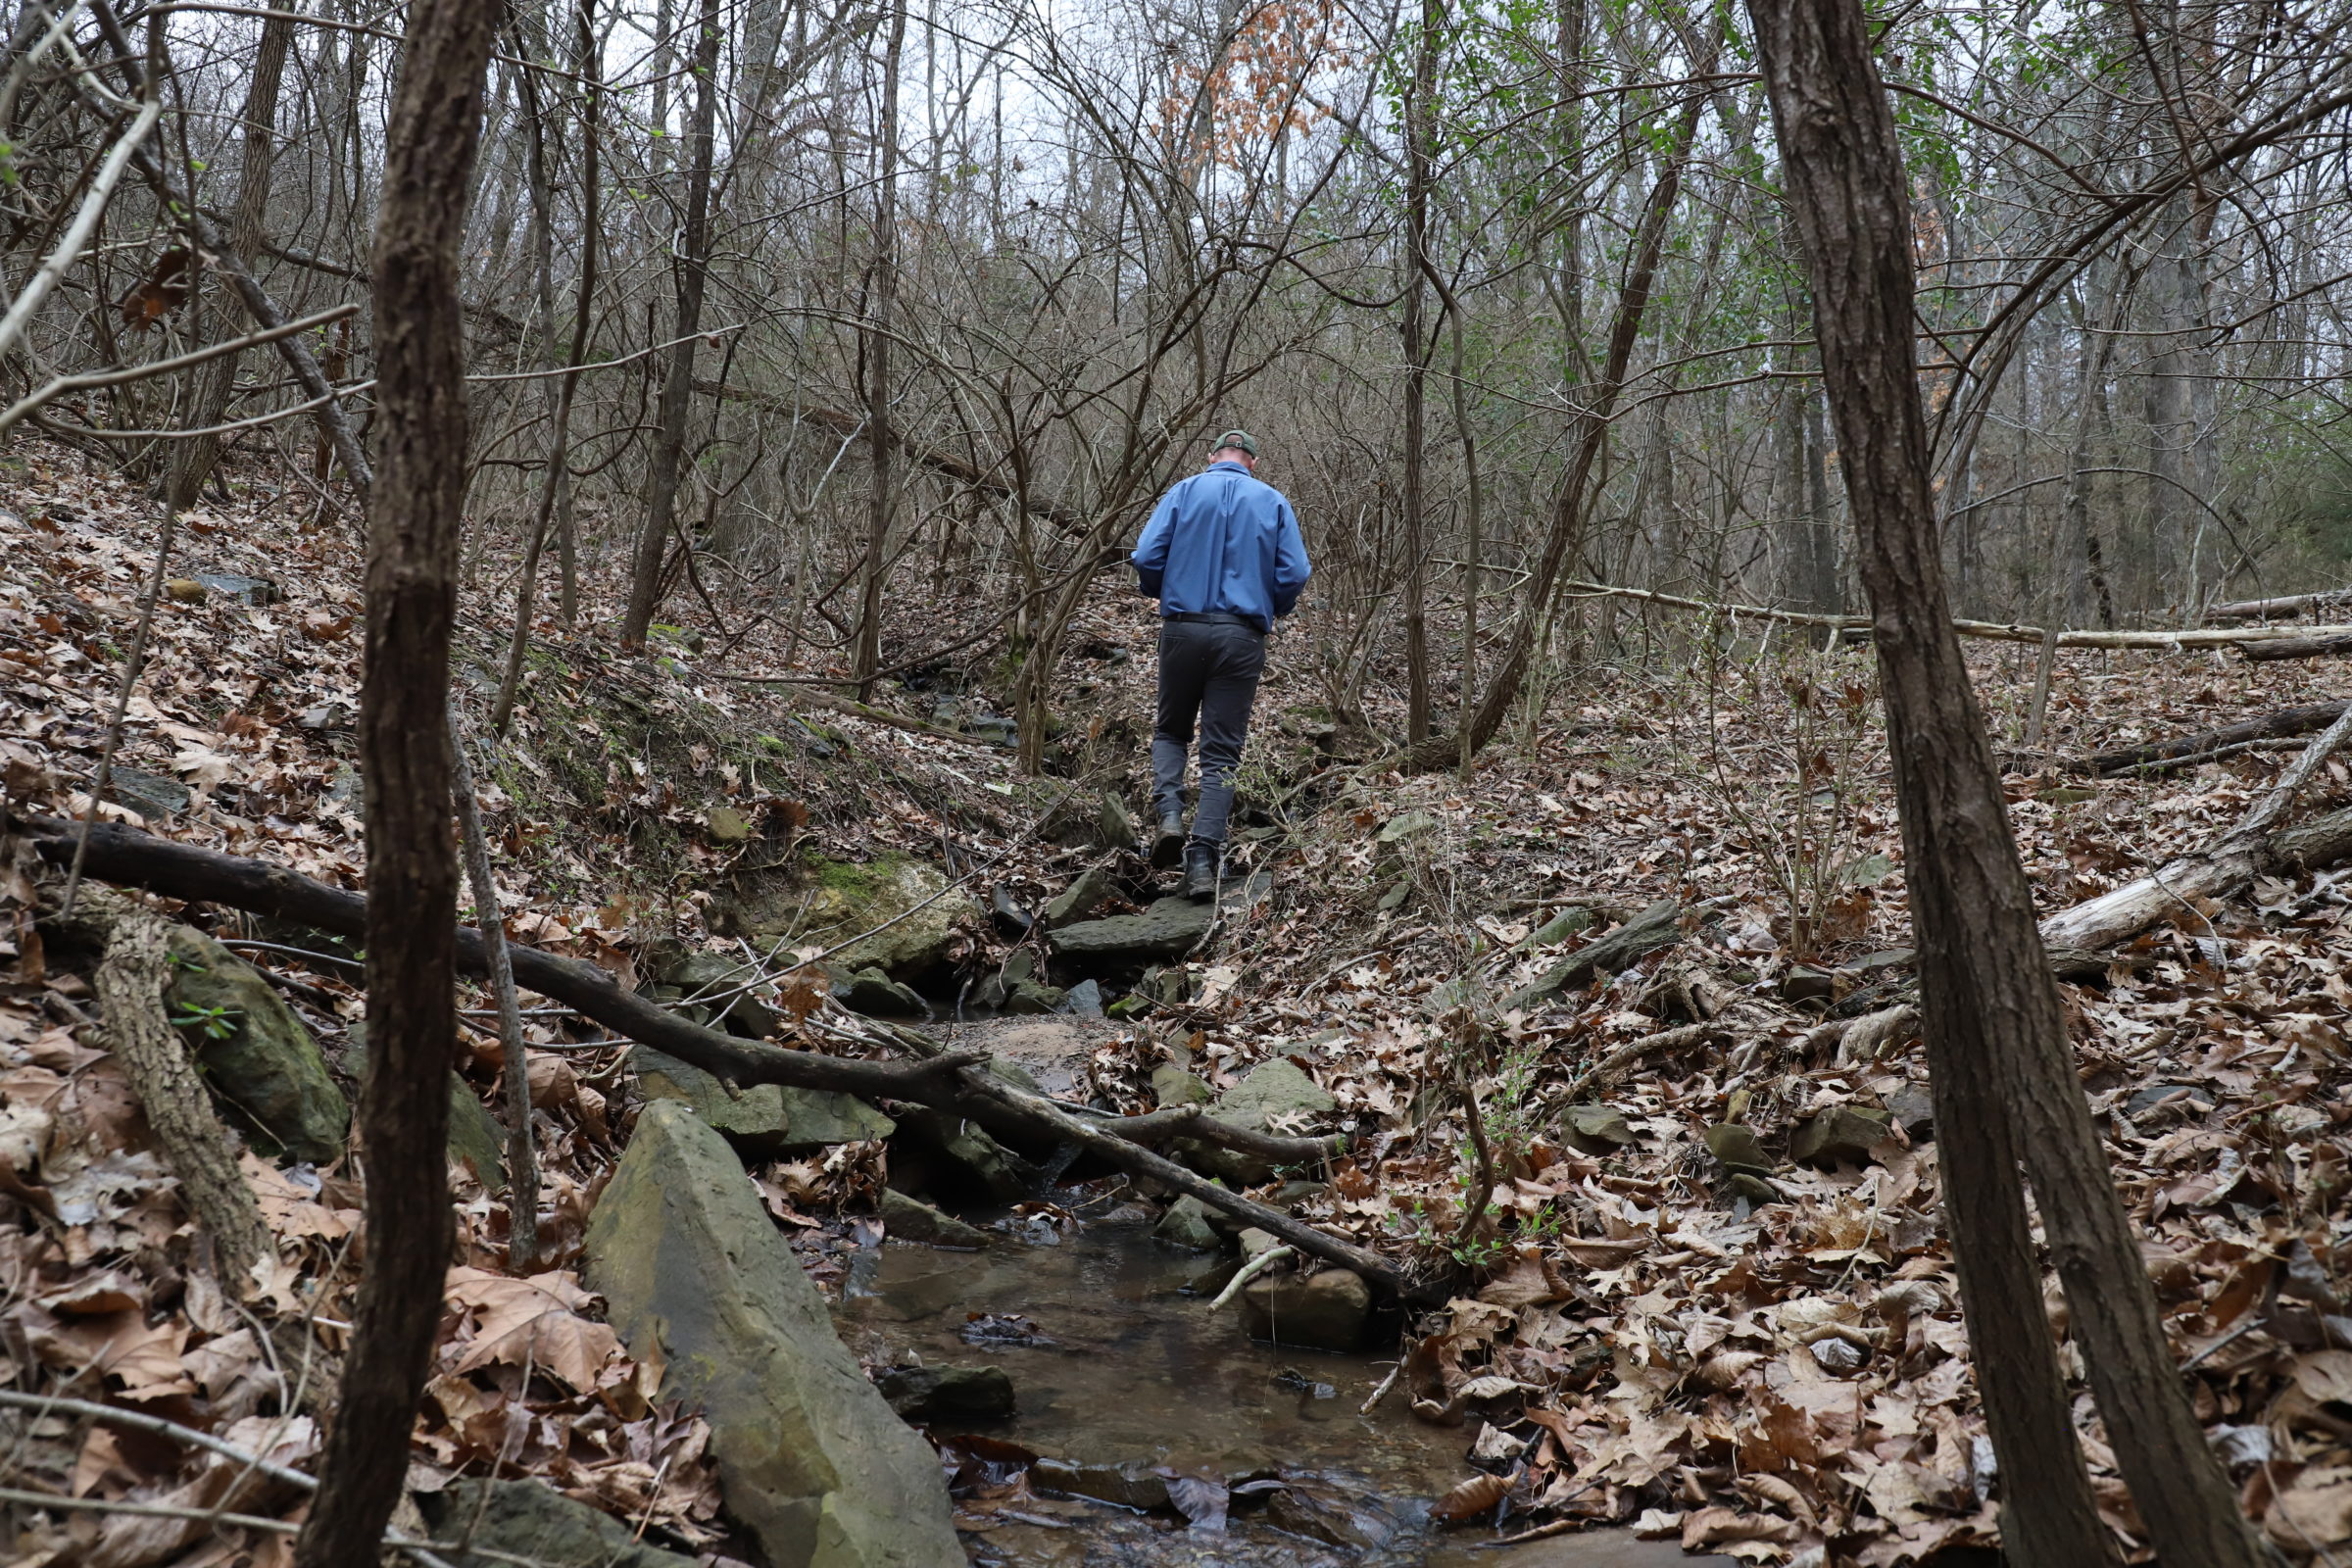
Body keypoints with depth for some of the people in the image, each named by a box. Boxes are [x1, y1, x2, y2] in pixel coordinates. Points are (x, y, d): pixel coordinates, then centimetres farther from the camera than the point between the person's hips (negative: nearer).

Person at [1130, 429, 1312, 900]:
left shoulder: (1184, 491, 4)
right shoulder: (1273, 502, 6)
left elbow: (1146, 557, -4)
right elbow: (1295, 573, -3)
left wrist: (1164, 596, 16)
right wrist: (1270, 610, 16)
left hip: (1183, 628, 0)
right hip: (1242, 638, 0)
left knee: (1170, 731, 19)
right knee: (1221, 752, 4)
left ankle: (1169, 814, -5)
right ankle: (1202, 860, -3)